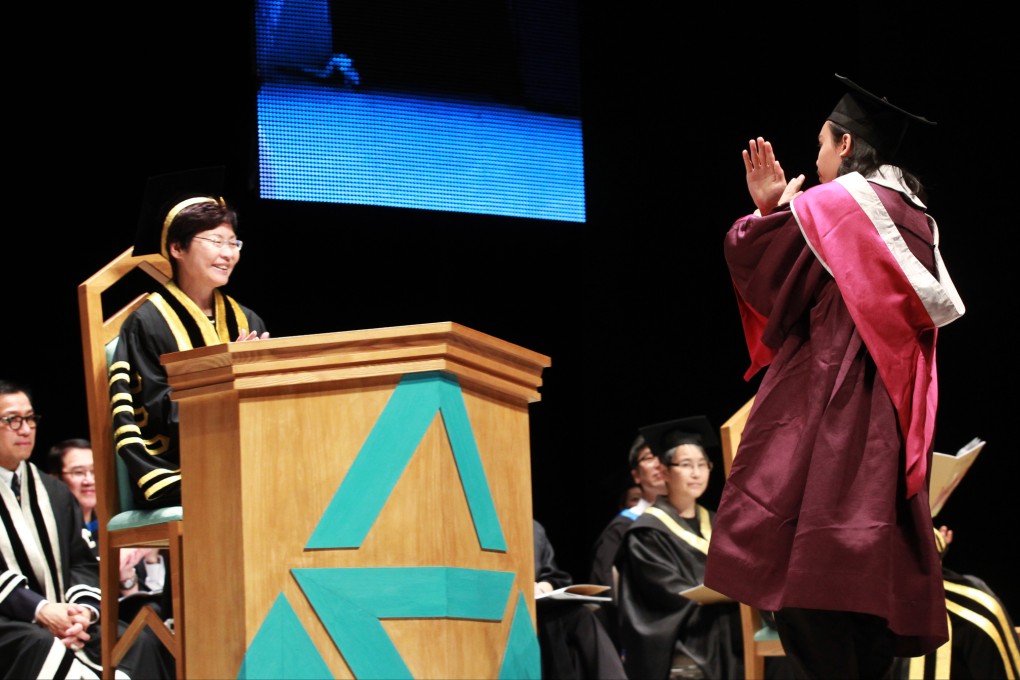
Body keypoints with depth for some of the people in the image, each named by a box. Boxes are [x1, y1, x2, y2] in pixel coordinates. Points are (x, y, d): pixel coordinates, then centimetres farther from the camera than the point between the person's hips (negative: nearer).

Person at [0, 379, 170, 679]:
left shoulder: (56, 493, 22)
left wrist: (84, 609, -8)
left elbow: (83, 564, 15)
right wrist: (40, 609, -21)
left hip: (63, 617, 6)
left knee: (141, 643, -20)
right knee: (43, 646, -39)